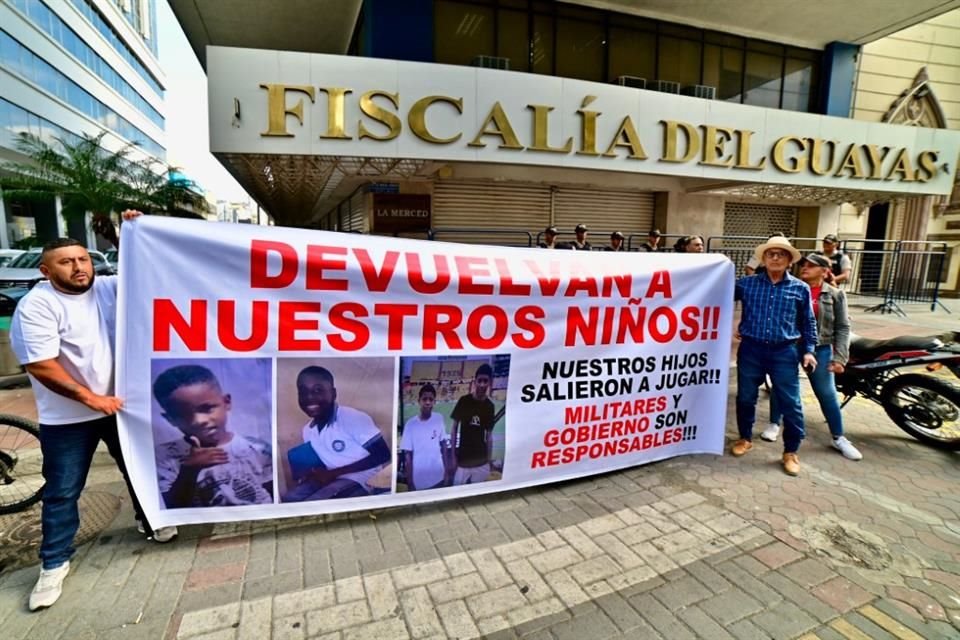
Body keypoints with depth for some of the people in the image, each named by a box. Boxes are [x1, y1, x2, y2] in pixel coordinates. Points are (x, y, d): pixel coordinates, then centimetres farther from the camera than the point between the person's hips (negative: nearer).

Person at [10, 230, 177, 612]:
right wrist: (92, 399, -20)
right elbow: (41, 366, -19)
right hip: (67, 419, -4)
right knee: (62, 492, 8)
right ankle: (54, 564, 26)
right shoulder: (37, 306, -15)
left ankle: (148, 520, 40)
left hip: (120, 403, 5)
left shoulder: (106, 287, -1)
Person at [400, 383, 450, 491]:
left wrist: (446, 471, 7)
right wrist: (410, 484, -6)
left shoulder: (439, 419, -5)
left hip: (438, 478, 3)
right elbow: (407, 456, -8)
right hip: (418, 482, -3)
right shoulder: (410, 424, -14)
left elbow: (444, 445, 6)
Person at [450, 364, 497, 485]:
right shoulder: (464, 401, -7)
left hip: (481, 463, 2)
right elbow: (454, 428, 0)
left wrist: (489, 460, 7)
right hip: (462, 461, -2)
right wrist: (453, 456, -2)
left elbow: (489, 435, 7)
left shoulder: (489, 406, -1)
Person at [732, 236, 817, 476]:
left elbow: (808, 322, 9)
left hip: (784, 352, 0)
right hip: (751, 349, 0)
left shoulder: (801, 289, 3)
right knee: (745, 398, 11)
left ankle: (791, 451, 19)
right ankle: (745, 438, 32)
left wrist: (808, 350, 5)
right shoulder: (746, 283, 1)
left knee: (790, 403, 2)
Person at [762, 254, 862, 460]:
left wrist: (839, 358, -6)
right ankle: (774, 424, 29)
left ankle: (839, 438, 23)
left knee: (827, 394, 7)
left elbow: (842, 328, 0)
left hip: (819, 350, 0)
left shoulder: (835, 295, -1)